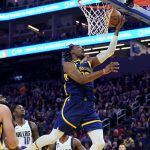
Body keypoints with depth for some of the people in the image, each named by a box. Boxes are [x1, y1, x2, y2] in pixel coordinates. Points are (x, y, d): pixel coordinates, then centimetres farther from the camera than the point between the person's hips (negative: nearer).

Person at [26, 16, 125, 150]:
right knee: (52, 138, 0)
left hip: (89, 108, 5)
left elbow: (109, 52, 13)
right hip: (73, 106, -5)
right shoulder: (67, 64, 0)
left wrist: (117, 30, 9)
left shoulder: (89, 62, 18)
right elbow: (81, 79, -18)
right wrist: (104, 71, -24)